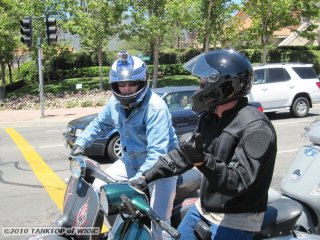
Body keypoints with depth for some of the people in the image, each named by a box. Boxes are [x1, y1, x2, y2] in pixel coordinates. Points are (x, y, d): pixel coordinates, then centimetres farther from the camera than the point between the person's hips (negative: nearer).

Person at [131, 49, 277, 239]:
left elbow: (239, 182, -29)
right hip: (204, 208, 8)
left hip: (234, 220, -8)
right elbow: (185, 153, 9)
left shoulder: (255, 127, -25)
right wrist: (148, 176, 3)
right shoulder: (210, 117, 3)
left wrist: (202, 160, -43)